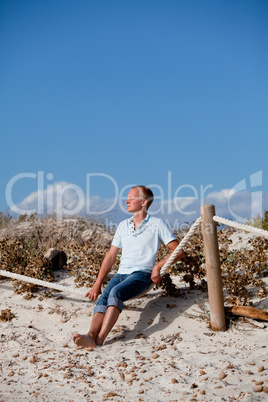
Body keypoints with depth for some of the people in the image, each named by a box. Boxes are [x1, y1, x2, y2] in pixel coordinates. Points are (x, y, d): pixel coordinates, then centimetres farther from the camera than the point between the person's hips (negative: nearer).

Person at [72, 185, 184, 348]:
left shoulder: (157, 224, 5)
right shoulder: (123, 225, 21)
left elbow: (179, 251, 2)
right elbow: (111, 256, 20)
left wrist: (158, 266, -13)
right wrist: (97, 285, 12)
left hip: (142, 274, -5)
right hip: (121, 273, 5)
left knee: (116, 292, -34)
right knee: (103, 298, -26)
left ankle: (99, 339, -47)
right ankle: (90, 337, -47)